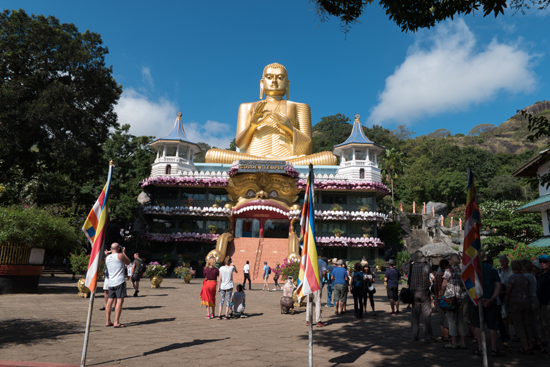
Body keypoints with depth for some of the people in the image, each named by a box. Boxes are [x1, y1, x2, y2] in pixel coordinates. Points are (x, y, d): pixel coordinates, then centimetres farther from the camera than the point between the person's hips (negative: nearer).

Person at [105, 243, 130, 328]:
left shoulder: (107, 258, 12)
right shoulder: (120, 255, -7)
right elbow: (128, 262, 8)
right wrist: (124, 253, 15)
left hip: (110, 282, 7)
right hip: (120, 281, -7)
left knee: (110, 301, 11)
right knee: (120, 301, -7)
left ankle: (108, 321, 14)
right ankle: (116, 322, -11)